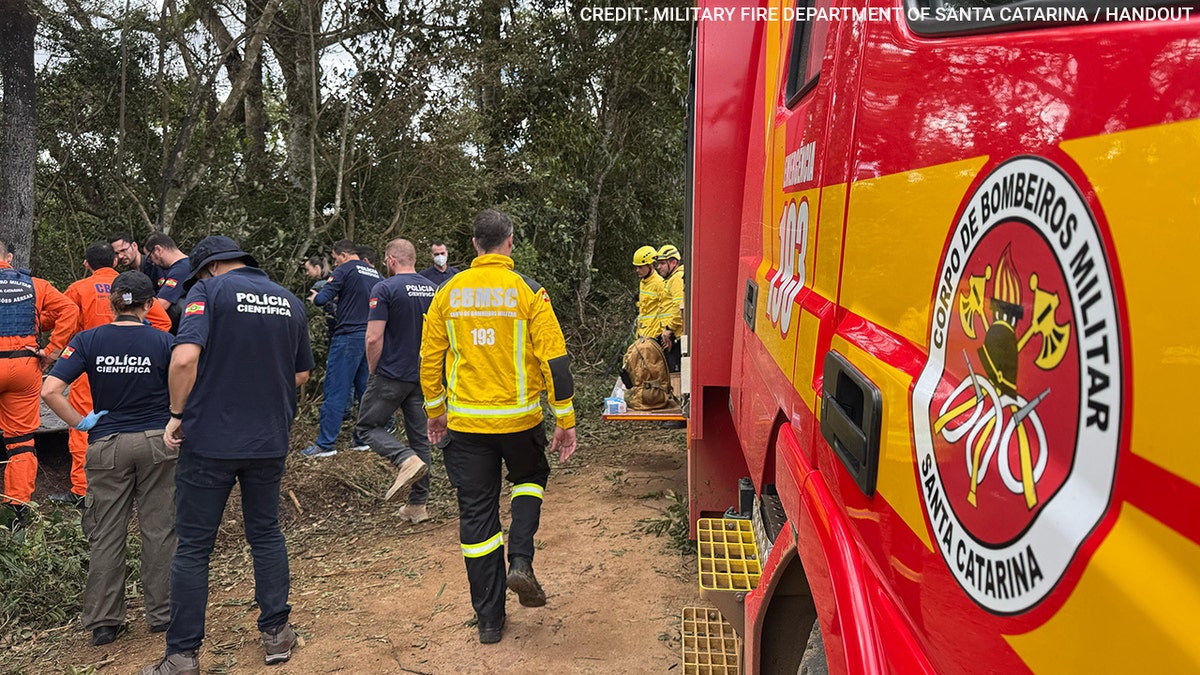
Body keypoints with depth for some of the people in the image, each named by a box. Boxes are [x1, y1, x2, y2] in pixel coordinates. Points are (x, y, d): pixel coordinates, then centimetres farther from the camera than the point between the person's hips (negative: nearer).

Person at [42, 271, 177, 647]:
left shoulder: (88, 340, -4)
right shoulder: (163, 341, -7)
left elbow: (49, 391, -13)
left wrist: (81, 423, -2)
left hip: (107, 445, 1)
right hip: (157, 443, -1)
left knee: (106, 535, 11)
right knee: (158, 529, 10)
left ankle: (102, 623, 19)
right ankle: (161, 613, 19)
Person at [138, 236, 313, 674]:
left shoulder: (209, 291, -8)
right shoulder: (290, 301, 9)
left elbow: (185, 358, -21)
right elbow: (301, 374, 15)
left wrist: (178, 414, -8)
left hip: (211, 440, -4)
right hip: (270, 440, 5)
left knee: (193, 547, 6)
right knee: (266, 534, 18)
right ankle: (276, 632, 24)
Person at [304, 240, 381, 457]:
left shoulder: (344, 271, -7)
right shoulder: (375, 274, 14)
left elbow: (321, 299, -13)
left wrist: (314, 297, 10)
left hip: (348, 337, -7)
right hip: (370, 337, 7)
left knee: (335, 391, -4)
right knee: (365, 390, 12)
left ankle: (325, 443, -2)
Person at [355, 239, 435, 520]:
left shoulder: (385, 289, -12)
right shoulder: (432, 289, 7)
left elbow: (374, 338, -17)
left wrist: (373, 371, -2)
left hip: (391, 375, -6)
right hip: (424, 377, 6)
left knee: (368, 426, 9)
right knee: (420, 437, 10)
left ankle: (407, 460, -16)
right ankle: (417, 505, 15)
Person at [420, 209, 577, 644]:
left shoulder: (449, 292, 2)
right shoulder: (528, 291, -7)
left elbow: (429, 357, 7)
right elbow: (554, 358, -10)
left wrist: (435, 411, 20)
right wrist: (565, 420, -3)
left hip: (465, 421, 2)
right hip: (518, 418, -2)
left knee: (476, 515, 10)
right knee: (531, 478, 27)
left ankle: (489, 618, 17)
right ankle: (520, 560, 7)